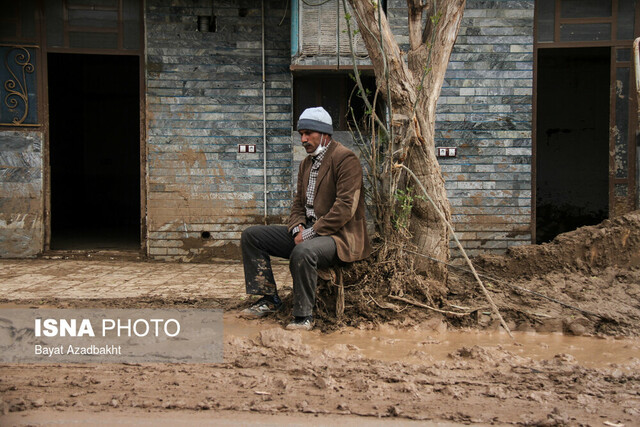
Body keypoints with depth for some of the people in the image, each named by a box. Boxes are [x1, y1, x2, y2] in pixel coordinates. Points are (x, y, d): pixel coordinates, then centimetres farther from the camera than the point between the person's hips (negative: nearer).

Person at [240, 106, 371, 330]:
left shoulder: (345, 159, -12)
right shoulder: (306, 163, 17)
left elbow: (345, 207, -20)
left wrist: (311, 233, -21)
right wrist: (297, 227, -3)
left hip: (339, 236, -9)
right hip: (308, 231, 9)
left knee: (303, 252, -40)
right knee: (251, 236, 4)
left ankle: (304, 316, -23)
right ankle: (269, 299, 7)